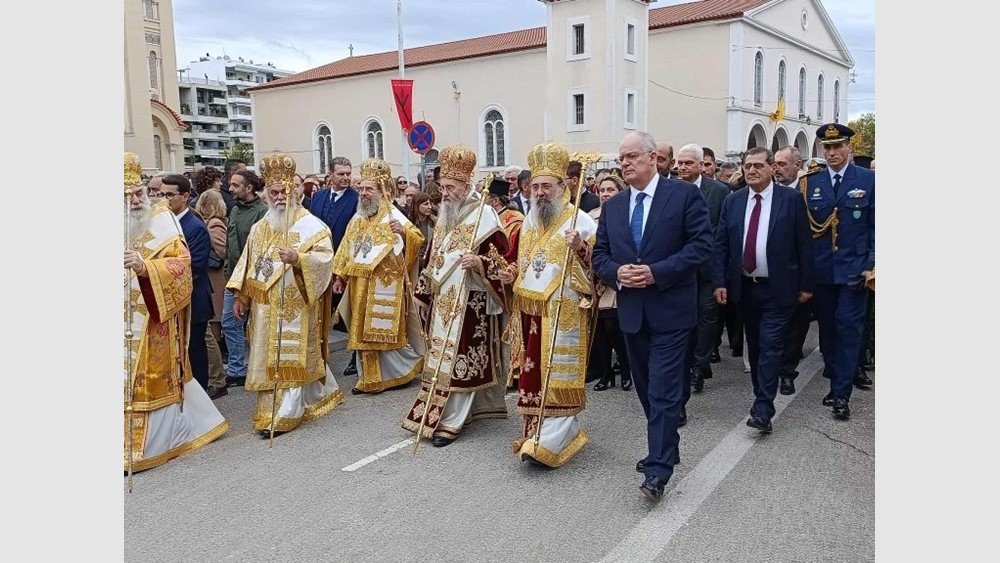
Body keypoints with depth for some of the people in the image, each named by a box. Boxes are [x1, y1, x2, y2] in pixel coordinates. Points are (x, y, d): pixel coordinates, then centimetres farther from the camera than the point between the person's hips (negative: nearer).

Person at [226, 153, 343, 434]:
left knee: (289, 358, -4)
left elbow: (325, 258, -17)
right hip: (265, 307, 7)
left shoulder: (311, 225, -7)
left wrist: (298, 258, -32)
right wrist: (240, 296, 12)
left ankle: (283, 416, 1)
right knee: (268, 359, 12)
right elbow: (247, 263, 17)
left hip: (294, 307, -7)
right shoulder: (260, 227, 15)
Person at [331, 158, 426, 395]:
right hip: (360, 285, 7)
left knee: (386, 331, 0)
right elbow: (346, 249, 17)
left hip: (385, 285, -6)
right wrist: (339, 276, 12)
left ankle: (400, 373, 18)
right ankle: (369, 378, 20)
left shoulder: (393, 216, -8)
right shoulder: (357, 219, 12)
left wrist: (403, 232, -36)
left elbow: (417, 239, -17)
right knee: (363, 332, 10)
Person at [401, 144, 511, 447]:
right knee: (441, 357, 13)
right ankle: (440, 411, 24)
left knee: (459, 359, -5)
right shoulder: (444, 216, 13)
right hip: (443, 301, 8)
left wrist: (479, 262, -29)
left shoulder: (484, 215, -11)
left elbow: (503, 260, -12)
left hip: (469, 302, -7)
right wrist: (426, 291, 20)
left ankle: (449, 421, 0)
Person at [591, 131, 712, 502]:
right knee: (646, 388, 16)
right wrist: (617, 273, -11)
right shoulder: (612, 206, 10)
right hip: (631, 310, 6)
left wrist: (657, 272, -20)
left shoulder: (684, 194, -6)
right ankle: (665, 448, 33)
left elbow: (702, 244, -12)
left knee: (664, 390, -7)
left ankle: (658, 468, -2)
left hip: (670, 309, -6)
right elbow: (600, 255, 11)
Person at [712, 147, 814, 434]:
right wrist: (720, 281, -3)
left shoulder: (791, 198, -5)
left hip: (777, 289, -4)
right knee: (754, 345, 14)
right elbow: (721, 244, 4)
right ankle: (762, 397, 30)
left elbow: (804, 244, -3)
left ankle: (762, 410, -6)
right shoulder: (733, 201, 5)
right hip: (744, 287, 4)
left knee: (771, 346, -7)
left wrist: (805, 285, -4)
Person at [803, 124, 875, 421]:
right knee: (827, 328, 11)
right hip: (821, 271, 3)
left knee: (849, 328, -5)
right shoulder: (810, 182, 6)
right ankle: (835, 382, 26)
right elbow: (803, 226, 5)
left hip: (854, 270, -3)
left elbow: (877, 226, -1)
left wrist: (871, 265, -8)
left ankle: (842, 395, 0)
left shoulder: (869, 180, 0)